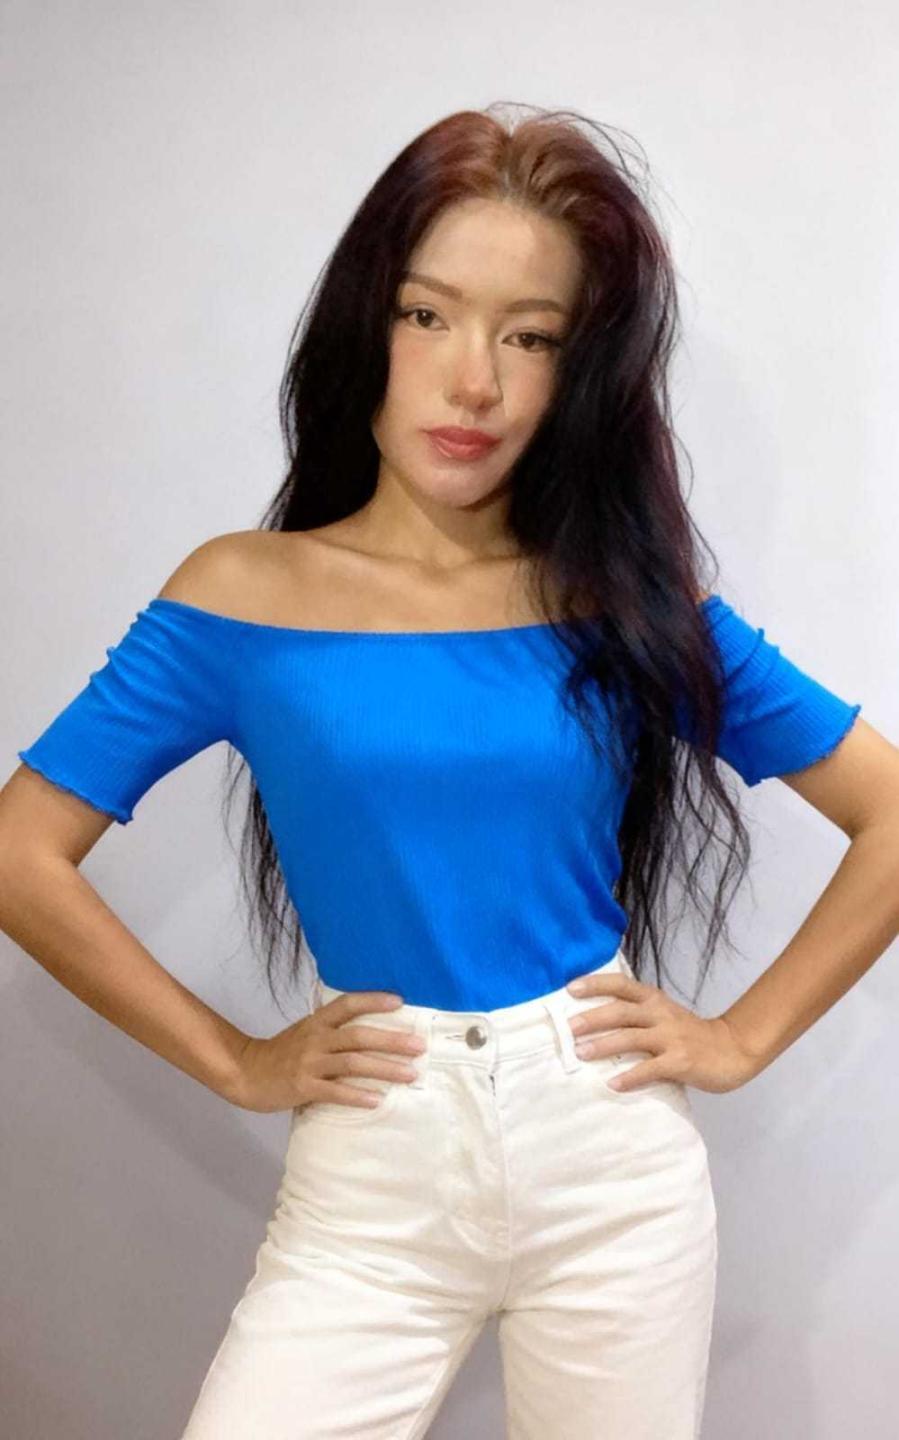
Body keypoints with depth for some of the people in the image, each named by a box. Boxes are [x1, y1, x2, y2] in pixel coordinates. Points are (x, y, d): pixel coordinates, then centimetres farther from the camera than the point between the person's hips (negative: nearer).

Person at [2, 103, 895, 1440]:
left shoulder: (630, 600, -1)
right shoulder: (244, 596, -4)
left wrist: (743, 1037, -2)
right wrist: (235, 1062, -4)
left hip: (619, 1168, 1)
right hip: (369, 1187, -1)